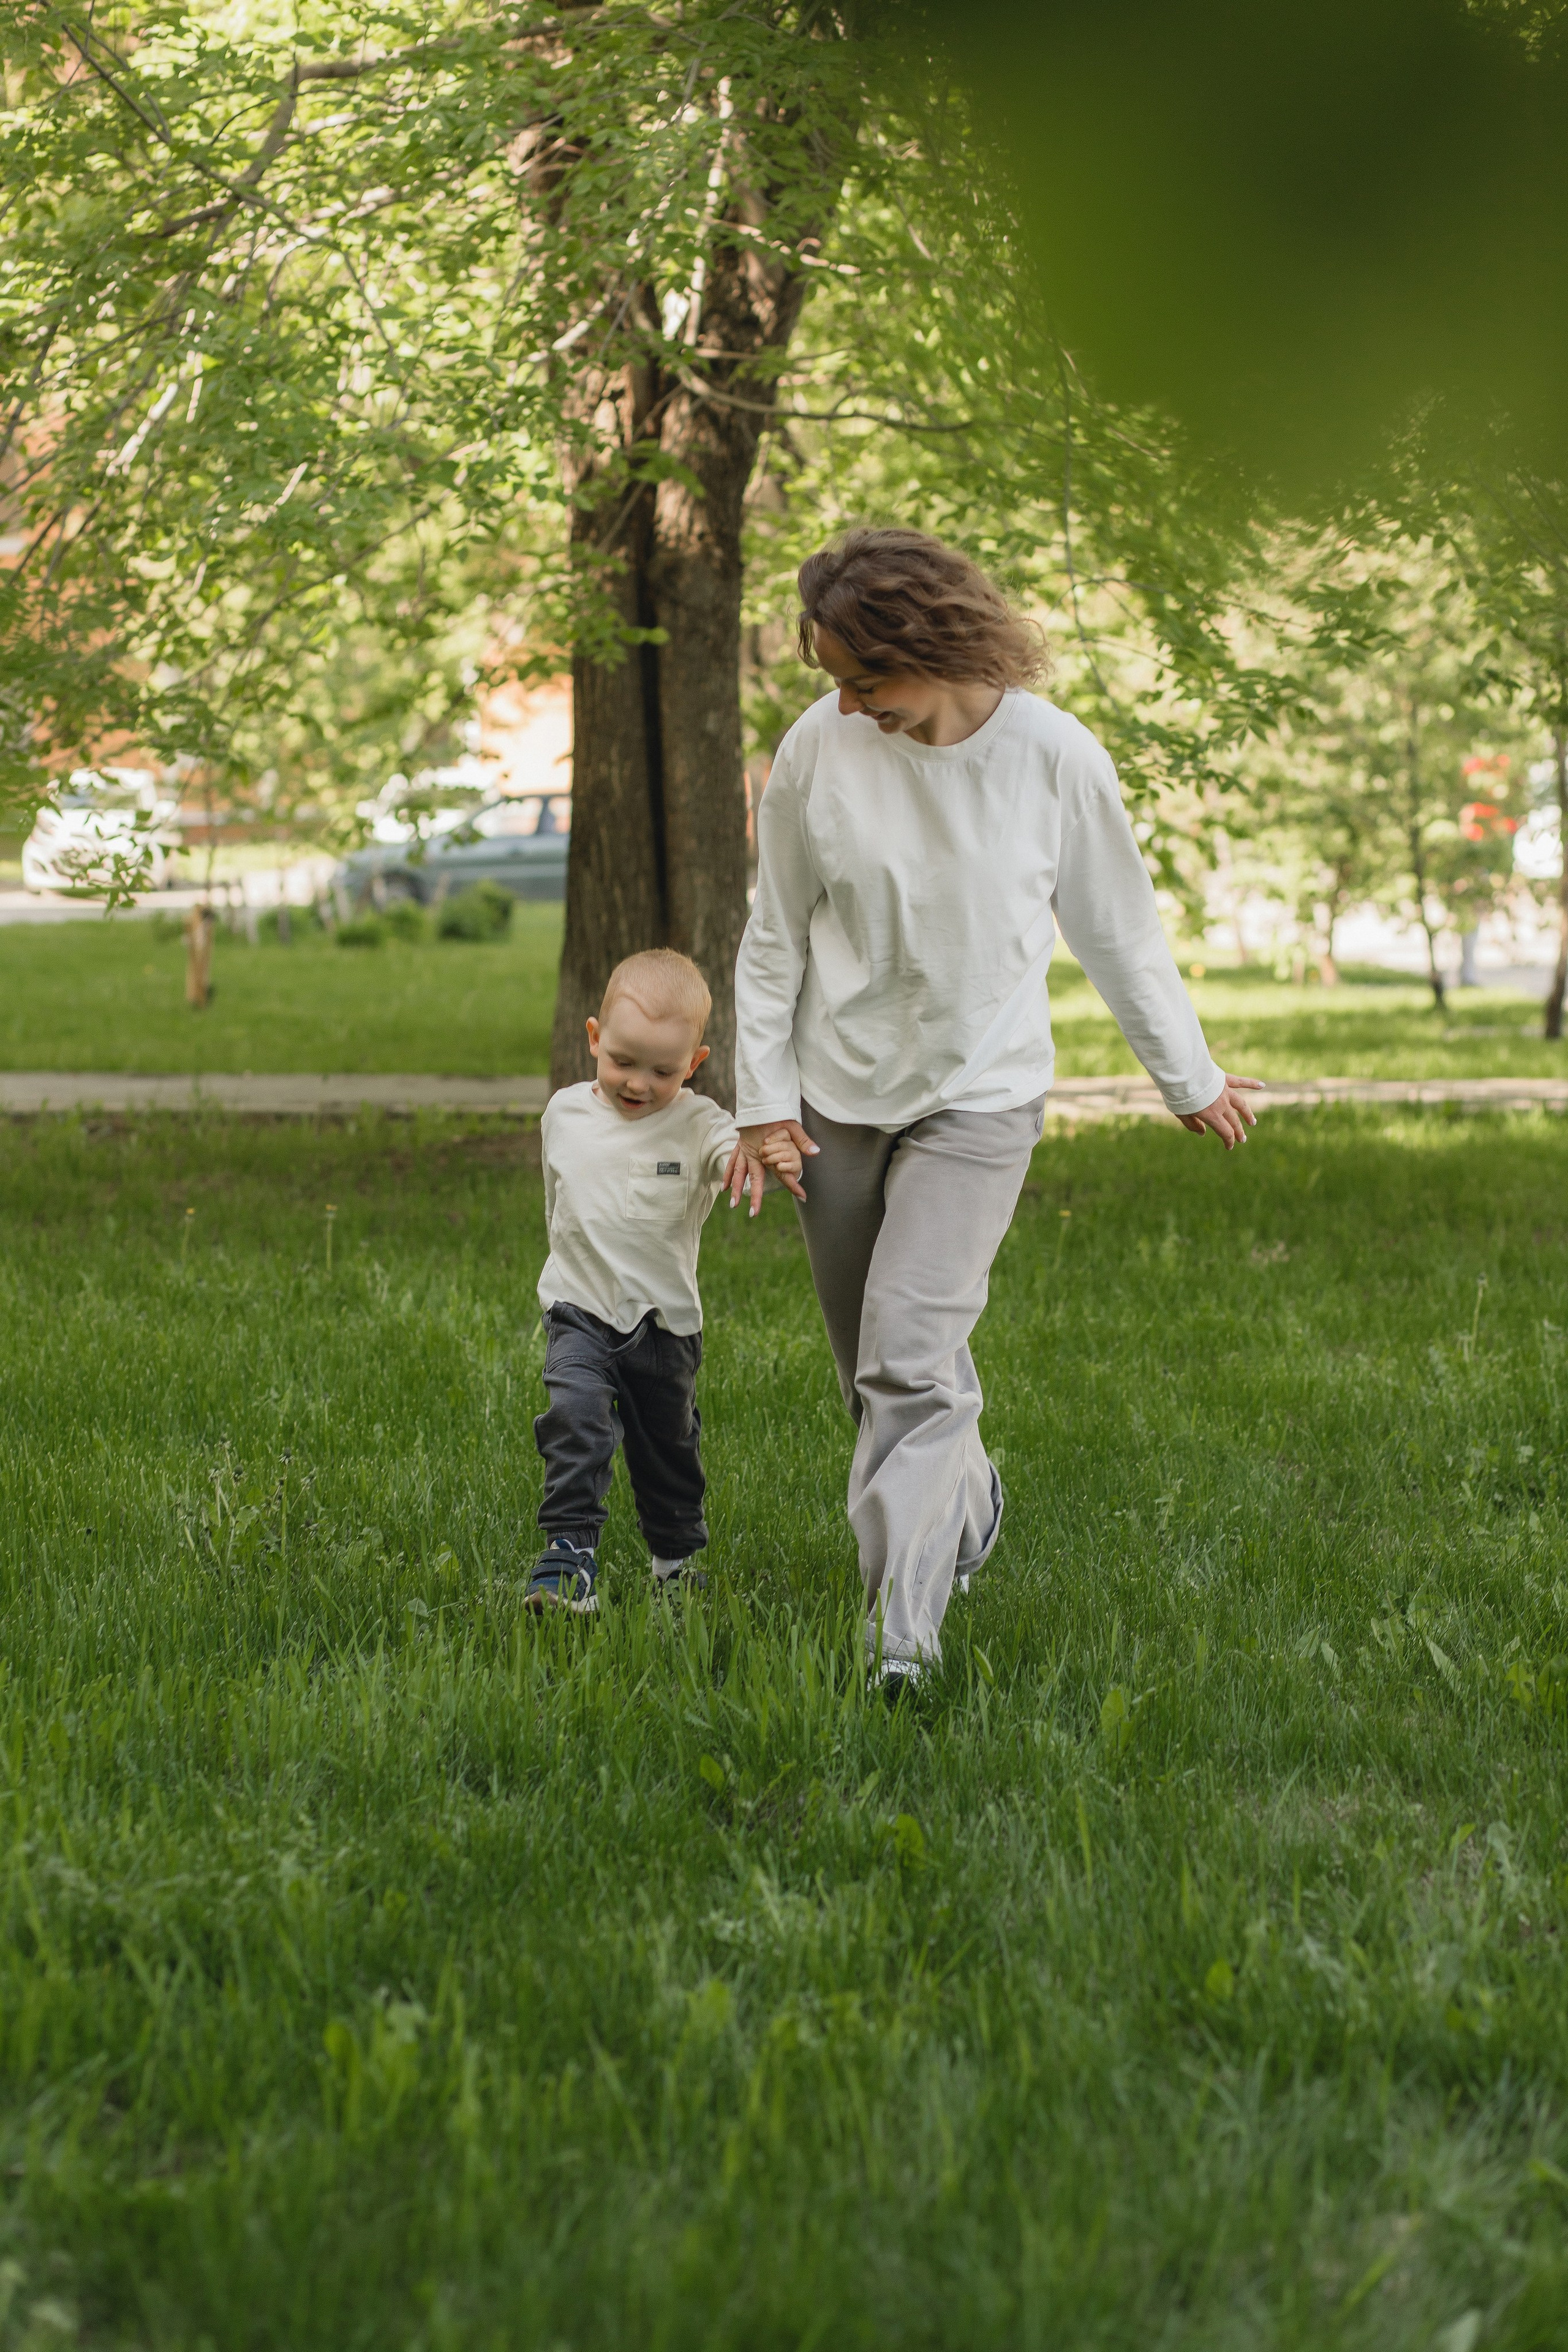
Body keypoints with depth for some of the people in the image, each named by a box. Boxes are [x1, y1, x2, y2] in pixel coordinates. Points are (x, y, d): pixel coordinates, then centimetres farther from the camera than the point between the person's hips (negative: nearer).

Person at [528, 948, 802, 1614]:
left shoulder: (695, 1124, -13)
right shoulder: (564, 1114, -2)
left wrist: (774, 1160, -55)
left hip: (664, 1316, 0)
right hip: (580, 1309, 1)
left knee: (668, 1443, 15)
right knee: (575, 1418, -21)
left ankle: (677, 1555, 37)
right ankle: (569, 1554, -19)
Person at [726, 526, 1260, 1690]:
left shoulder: (1055, 756, -13)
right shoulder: (818, 749, -10)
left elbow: (1120, 934, 2)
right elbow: (775, 938, 3)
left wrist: (1191, 1077, 12)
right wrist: (764, 1099, 1)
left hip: (979, 1097, -3)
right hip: (837, 1095, 3)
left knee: (911, 1360, -16)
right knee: (876, 1371, 12)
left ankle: (901, 1635, -12)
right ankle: (966, 1504, 42)